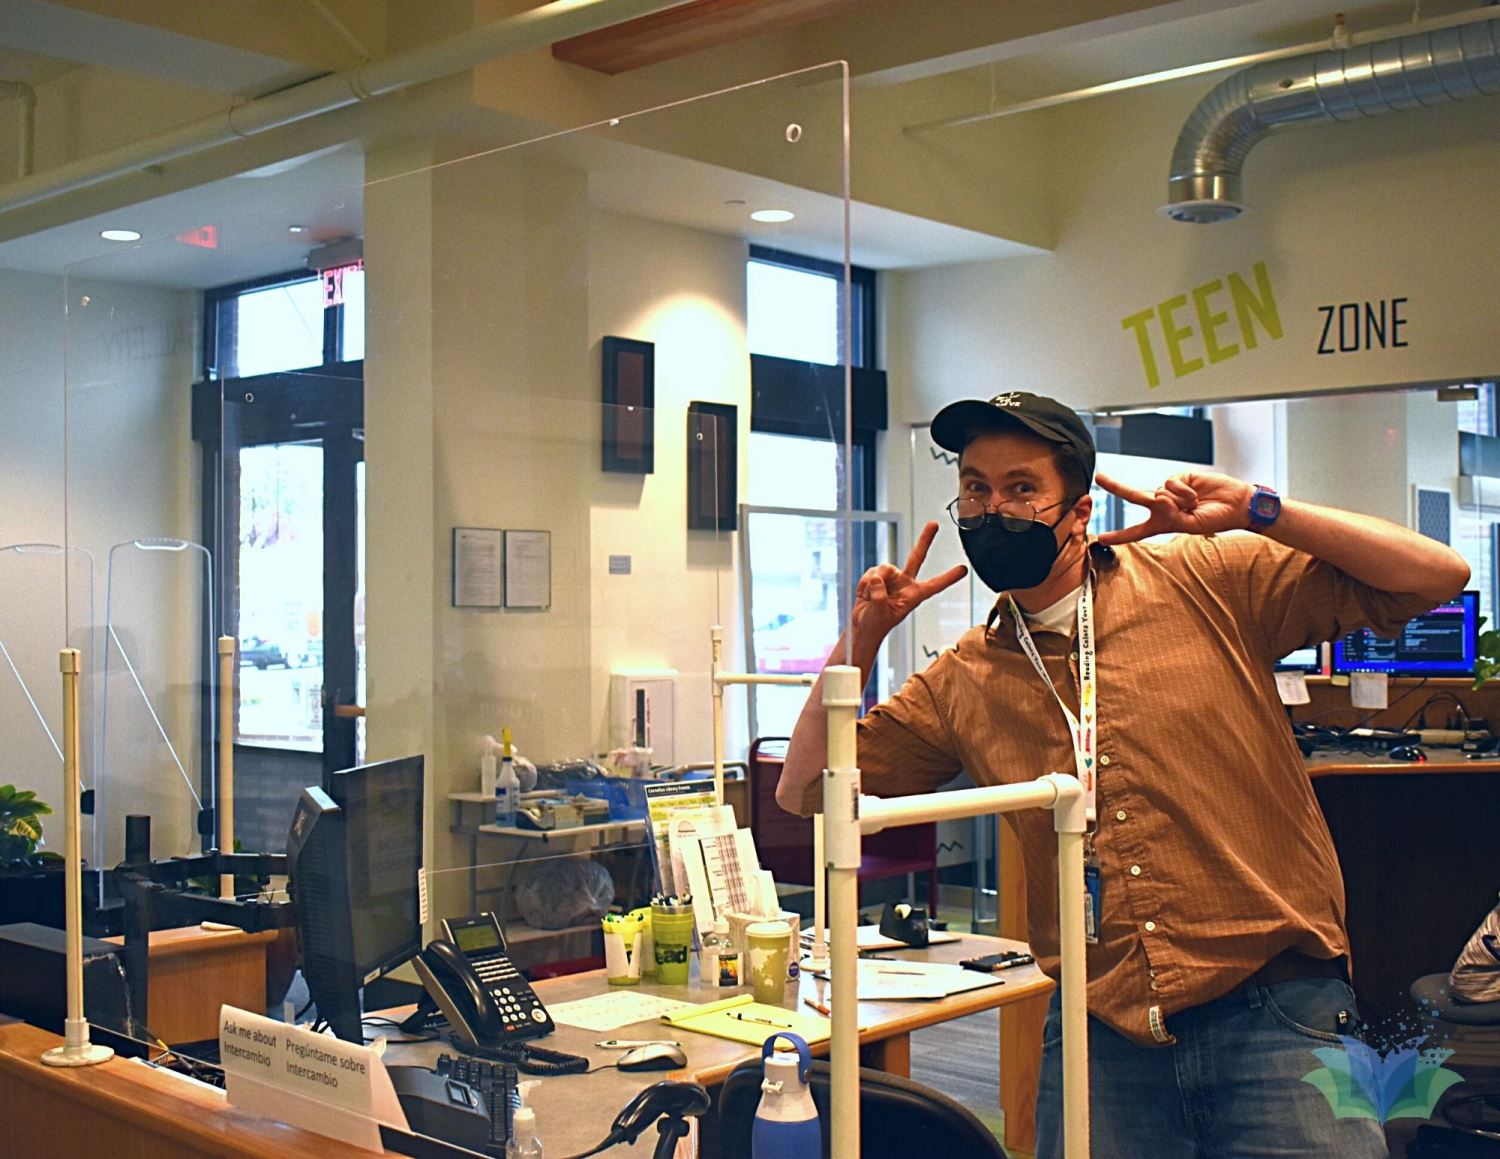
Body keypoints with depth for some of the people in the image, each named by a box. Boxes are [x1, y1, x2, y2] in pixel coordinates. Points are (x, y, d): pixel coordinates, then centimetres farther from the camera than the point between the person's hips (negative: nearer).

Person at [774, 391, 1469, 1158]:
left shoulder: (1206, 583, 1)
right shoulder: (961, 679, 10)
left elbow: (1436, 577, -1)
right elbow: (805, 792, 14)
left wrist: (1256, 511, -9)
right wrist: (860, 639, 4)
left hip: (1272, 1015, -2)